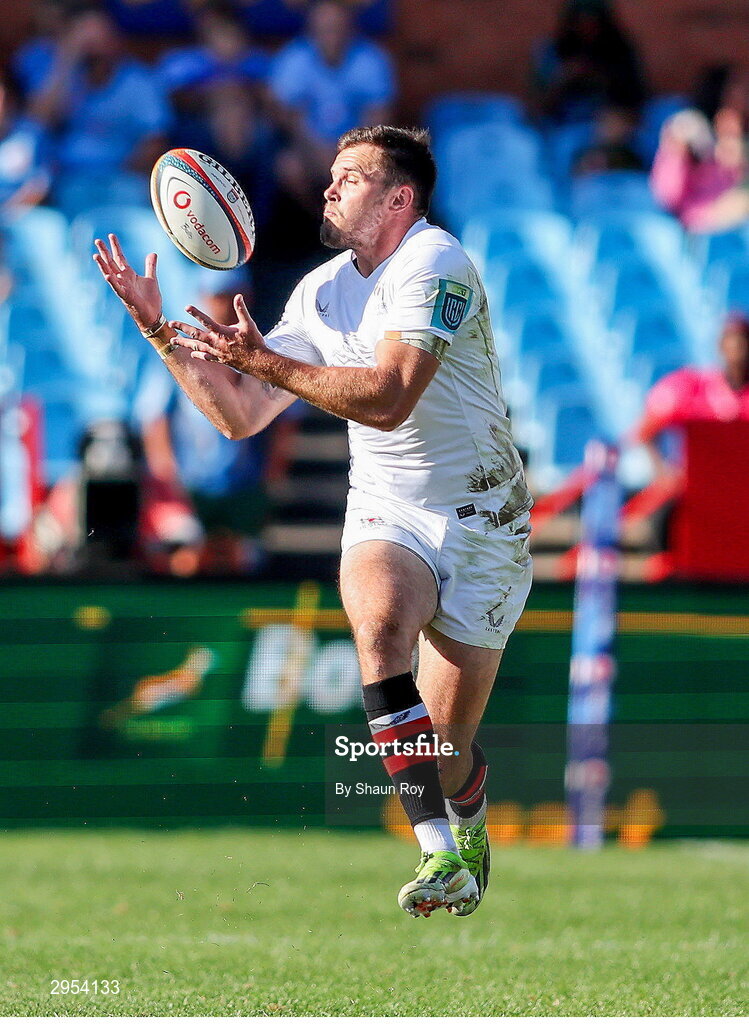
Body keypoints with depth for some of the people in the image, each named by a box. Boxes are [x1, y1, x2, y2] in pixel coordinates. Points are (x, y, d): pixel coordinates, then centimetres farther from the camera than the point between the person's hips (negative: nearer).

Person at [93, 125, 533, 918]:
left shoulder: (435, 264, -14)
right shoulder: (322, 290, 8)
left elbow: (387, 398, -26)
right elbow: (239, 415, 10)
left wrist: (265, 360, -26)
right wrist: (160, 331, 1)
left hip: (481, 522, -4)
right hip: (384, 515, 4)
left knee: (447, 737, 0)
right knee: (377, 616, -32)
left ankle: (469, 836, 38)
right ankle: (438, 851, -36)